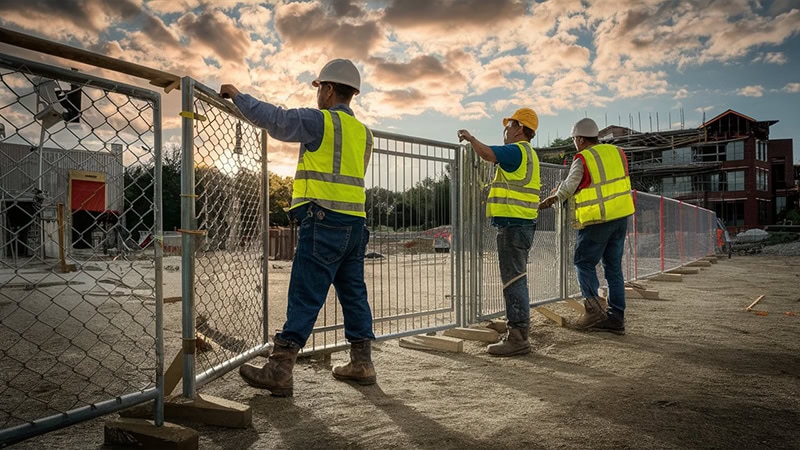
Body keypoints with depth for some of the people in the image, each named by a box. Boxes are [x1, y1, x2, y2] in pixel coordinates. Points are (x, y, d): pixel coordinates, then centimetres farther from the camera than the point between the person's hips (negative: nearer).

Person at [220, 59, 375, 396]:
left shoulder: (320, 121, -5)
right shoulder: (363, 132, 18)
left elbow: (274, 119, -8)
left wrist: (238, 96, 6)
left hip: (323, 222, -7)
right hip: (356, 222, 8)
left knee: (305, 296, -7)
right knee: (353, 293, 12)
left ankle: (279, 370, -2)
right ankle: (361, 363, 19)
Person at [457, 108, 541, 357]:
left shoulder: (517, 150, -11)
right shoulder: (529, 153, 23)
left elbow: (488, 154, -26)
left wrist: (470, 137, -8)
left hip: (513, 225, -11)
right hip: (521, 225, 11)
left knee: (514, 281, -10)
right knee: (517, 281, 14)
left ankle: (517, 338, -7)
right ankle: (520, 335, 20)